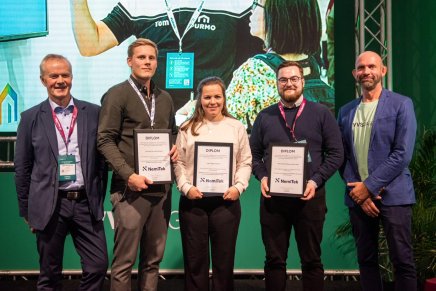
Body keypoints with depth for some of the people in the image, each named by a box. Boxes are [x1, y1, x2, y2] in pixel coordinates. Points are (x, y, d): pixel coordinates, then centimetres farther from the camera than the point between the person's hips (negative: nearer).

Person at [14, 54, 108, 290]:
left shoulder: (93, 113, 4)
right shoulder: (31, 118, 1)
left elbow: (102, 159, 9)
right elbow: (22, 168, 4)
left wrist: (99, 199, 7)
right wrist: (27, 210, 4)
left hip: (86, 203, 1)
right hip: (49, 205, -1)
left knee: (98, 266, 2)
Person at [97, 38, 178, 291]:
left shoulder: (165, 98, 15)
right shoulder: (116, 95, -3)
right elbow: (105, 140, -10)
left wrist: (175, 148, 2)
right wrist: (129, 175, -20)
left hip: (161, 188, 6)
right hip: (131, 188, -6)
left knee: (153, 258, 11)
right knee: (125, 259, -2)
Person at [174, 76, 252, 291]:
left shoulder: (237, 127, 8)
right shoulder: (187, 128, 8)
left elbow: (245, 162, 5)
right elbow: (179, 162, 4)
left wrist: (238, 187, -9)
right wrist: (185, 187, -10)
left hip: (226, 200, 0)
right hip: (193, 200, 0)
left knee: (224, 259, 6)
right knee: (194, 259, 6)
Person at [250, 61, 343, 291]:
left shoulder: (321, 113, 5)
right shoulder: (264, 116, 11)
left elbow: (336, 153, 2)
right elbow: (254, 154, 12)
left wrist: (316, 180, -11)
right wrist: (262, 177, -7)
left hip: (310, 196, -1)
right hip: (272, 197, 2)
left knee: (311, 259, 6)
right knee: (274, 259, 7)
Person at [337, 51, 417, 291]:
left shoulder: (401, 104, -1)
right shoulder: (346, 111, 12)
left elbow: (402, 154, -10)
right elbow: (342, 156, 9)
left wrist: (369, 186, -12)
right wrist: (355, 188, -5)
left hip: (392, 195, -4)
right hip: (358, 196, 4)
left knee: (402, 261, -2)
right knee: (366, 260, 10)